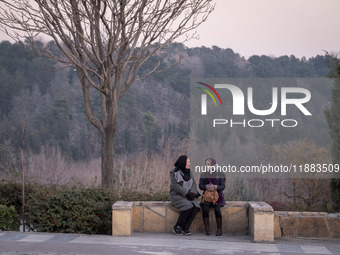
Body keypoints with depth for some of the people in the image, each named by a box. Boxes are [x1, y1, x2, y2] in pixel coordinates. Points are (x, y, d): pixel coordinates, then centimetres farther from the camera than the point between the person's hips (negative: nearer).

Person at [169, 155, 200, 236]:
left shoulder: (189, 172, 11)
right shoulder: (174, 172, -7)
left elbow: (194, 184, 7)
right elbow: (175, 186, -15)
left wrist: (193, 193, -13)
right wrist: (187, 193, -20)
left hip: (188, 195, 5)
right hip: (177, 195, -5)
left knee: (196, 206, -25)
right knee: (188, 206, -33)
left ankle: (185, 228, -19)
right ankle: (177, 228, -18)